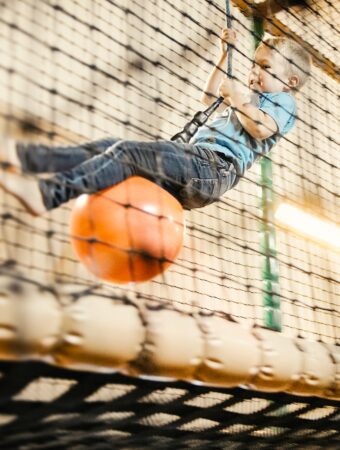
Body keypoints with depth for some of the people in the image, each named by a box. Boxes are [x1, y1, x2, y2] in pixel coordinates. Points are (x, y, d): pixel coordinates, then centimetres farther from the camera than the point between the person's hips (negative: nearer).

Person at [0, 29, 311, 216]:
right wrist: (224, 56, 45)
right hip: (193, 158, 9)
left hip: (214, 168, -9)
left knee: (128, 153, -26)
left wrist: (237, 96, -5)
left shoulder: (284, 102, 8)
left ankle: (49, 192, -39)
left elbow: (262, 127, -16)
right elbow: (209, 97, 50)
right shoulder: (253, 98, 36)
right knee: (110, 147, -6)